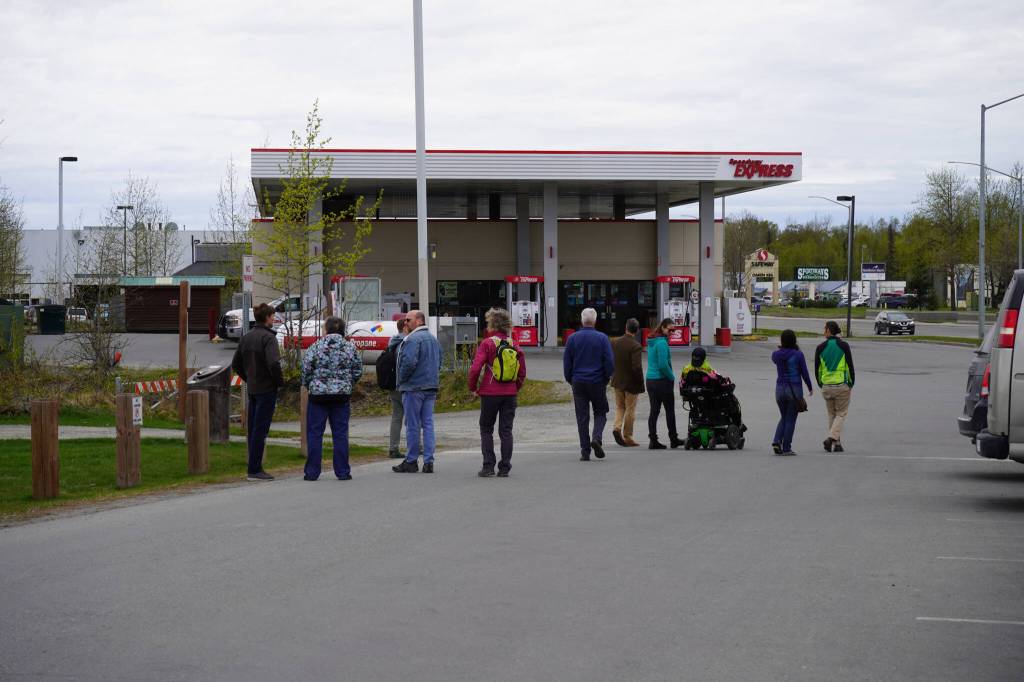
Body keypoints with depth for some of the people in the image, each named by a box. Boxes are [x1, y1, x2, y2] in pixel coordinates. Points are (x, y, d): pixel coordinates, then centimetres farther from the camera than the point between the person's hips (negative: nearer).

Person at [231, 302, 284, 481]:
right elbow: (273, 363, -25)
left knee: (252, 429, 11)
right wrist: (280, 381, -10)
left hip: (252, 390, 8)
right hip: (267, 389, -8)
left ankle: (254, 468, 16)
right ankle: (254, 470, -5)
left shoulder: (246, 338, 11)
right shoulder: (268, 337, -14)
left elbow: (236, 364, 15)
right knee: (260, 430, -5)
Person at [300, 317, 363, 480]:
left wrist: (308, 385, 10)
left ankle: (312, 472, 5)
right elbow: (358, 371, 5)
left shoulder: (316, 347, -7)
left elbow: (306, 369, -7)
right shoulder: (350, 347, 1)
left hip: (318, 394, -2)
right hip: (342, 395, 2)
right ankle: (343, 472, 8)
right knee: (340, 433, 7)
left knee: (314, 433, 5)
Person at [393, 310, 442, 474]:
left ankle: (411, 461, 4)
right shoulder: (433, 339, 15)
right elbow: (439, 362, 19)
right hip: (431, 386, 8)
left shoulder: (413, 339, -15)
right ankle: (429, 462, 6)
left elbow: (409, 362, -23)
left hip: (414, 387, -8)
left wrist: (401, 380, -9)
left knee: (413, 425, -1)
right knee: (428, 423, 8)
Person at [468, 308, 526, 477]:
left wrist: (473, 388, 0)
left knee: (486, 429, 8)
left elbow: (475, 368, -14)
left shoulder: (487, 344, -9)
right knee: (506, 430, 7)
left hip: (490, 393, -3)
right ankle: (505, 468, 6)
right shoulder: (515, 345, 4)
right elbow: (522, 372, 6)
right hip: (510, 394, 3)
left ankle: (488, 466, 2)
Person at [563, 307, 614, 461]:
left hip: (578, 382, 1)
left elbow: (566, 362, 3)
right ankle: (597, 437, -13)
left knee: (582, 417, 5)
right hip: (597, 383, -1)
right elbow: (610, 362, -6)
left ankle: (585, 452, 2)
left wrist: (570, 380, 14)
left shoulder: (572, 338, 0)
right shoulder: (602, 338, -5)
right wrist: (606, 378, 8)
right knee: (600, 413, 13)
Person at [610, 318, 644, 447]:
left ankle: (617, 427, -4)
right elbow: (637, 367, -23)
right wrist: (640, 383, -11)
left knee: (620, 407, 19)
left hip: (617, 381, 5)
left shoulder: (615, 343, -1)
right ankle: (627, 438, 11)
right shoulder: (635, 346, -19)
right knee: (630, 410, 6)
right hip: (631, 383, -5)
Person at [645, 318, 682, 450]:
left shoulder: (651, 342, 12)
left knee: (654, 410, 6)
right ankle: (673, 439, 14)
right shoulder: (662, 342, -16)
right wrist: (672, 377, -7)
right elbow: (663, 364, -22)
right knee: (670, 410, 5)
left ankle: (653, 440, 2)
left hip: (650, 380, 8)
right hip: (662, 380, -8)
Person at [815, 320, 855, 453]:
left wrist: (820, 385, 16)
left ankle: (837, 443, 13)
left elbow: (817, 369, 3)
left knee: (832, 415, 15)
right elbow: (850, 366, -5)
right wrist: (851, 384, 7)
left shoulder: (821, 347, 0)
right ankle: (831, 438, -14)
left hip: (826, 387, 2)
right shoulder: (844, 346, -5)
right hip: (842, 386, -2)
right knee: (841, 414, 6)